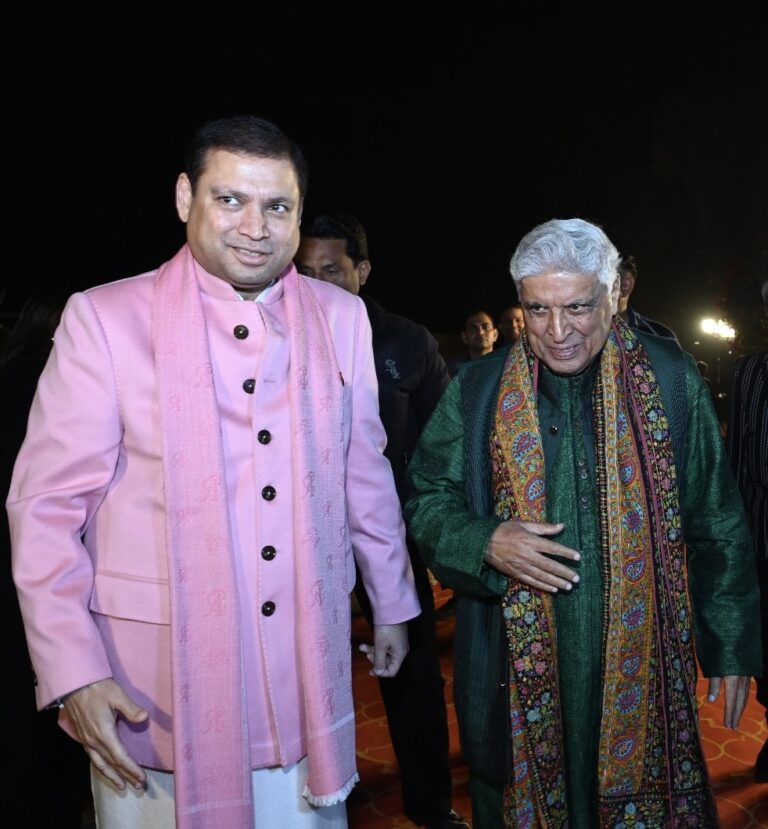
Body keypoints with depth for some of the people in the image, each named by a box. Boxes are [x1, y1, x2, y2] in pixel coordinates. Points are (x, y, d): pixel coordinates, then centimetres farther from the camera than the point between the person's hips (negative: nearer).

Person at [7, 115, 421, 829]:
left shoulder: (340, 318, 3)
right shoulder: (104, 319, -8)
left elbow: (365, 474, 9)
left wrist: (390, 605, 14)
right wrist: (73, 673, -11)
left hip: (309, 676, 3)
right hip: (157, 689, -2)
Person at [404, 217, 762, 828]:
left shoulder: (670, 379, -3)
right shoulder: (477, 390, -3)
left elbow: (717, 525, 3)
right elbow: (427, 502, 3)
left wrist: (731, 648, 4)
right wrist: (486, 543, -17)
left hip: (641, 658, 0)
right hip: (518, 667, 1)